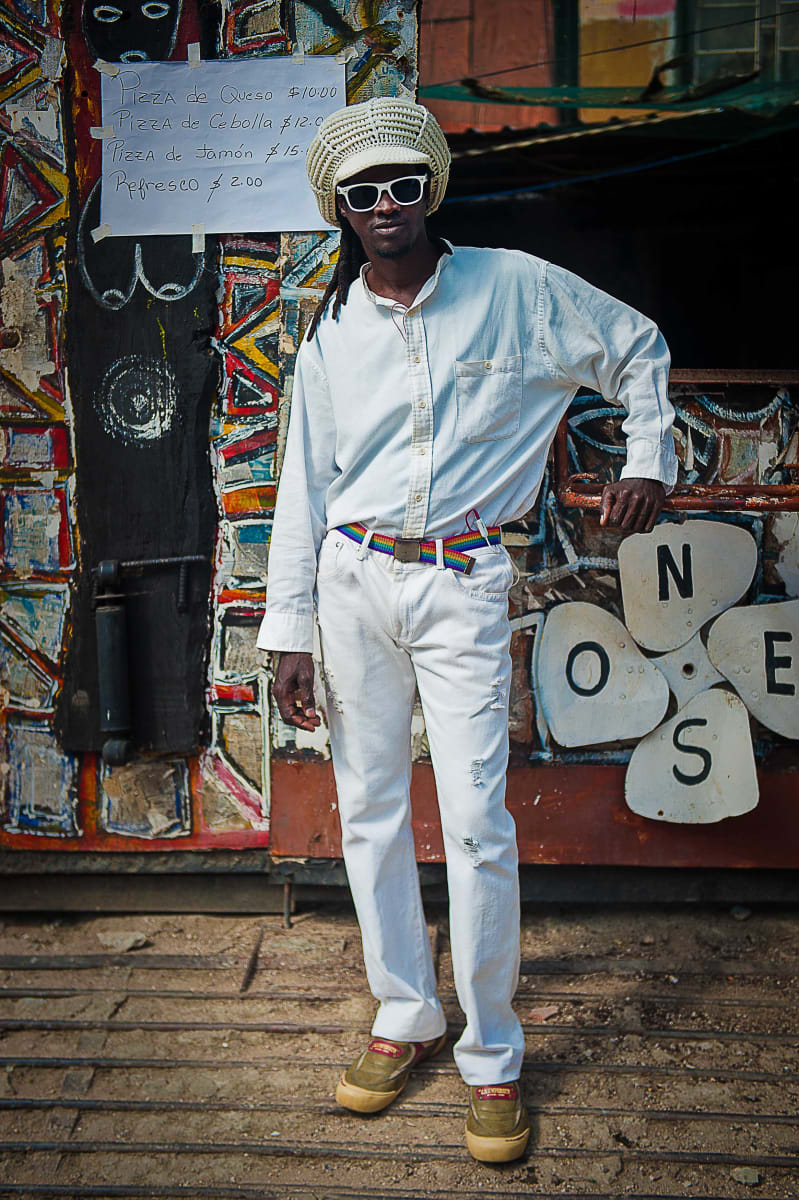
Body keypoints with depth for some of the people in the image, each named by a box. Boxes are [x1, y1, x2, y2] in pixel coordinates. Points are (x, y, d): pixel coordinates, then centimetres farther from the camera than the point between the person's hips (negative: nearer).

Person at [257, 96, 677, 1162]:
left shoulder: (515, 288, 2)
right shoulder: (331, 332, 8)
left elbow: (638, 349, 15)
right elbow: (305, 485, 8)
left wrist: (649, 461, 4)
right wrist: (288, 630, 5)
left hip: (464, 584, -3)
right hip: (353, 577, 3)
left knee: (476, 820, -6)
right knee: (369, 808, 8)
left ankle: (493, 1055, 12)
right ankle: (405, 1017, 26)